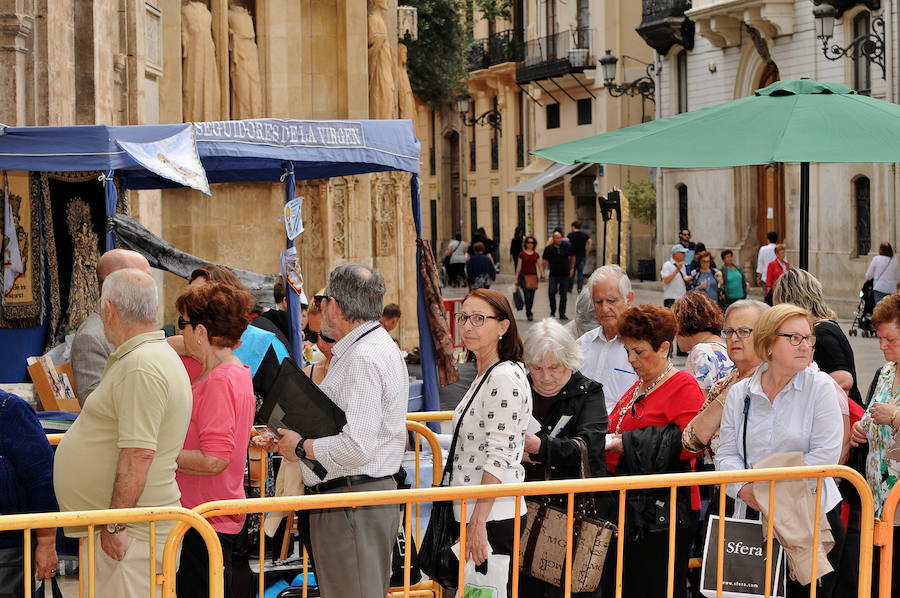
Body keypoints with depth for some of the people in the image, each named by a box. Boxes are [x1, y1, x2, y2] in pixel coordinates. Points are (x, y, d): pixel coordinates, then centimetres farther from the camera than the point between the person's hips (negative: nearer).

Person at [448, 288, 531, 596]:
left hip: (493, 517, -10)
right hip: (472, 512, 10)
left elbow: (499, 456, -21)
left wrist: (478, 522, -23)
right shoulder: (484, 376, 15)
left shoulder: (505, 378, -15)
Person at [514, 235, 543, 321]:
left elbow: (540, 266, 11)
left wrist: (542, 275, -5)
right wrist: (516, 279, 0)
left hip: (533, 276, 3)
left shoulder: (536, 255, 10)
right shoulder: (522, 254, 2)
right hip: (524, 276, -3)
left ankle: (529, 313, 18)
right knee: (527, 296, -13)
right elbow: (519, 267, 2)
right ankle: (529, 314, -8)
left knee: (531, 297, 5)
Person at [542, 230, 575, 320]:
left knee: (563, 295, 3)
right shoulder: (548, 248, -3)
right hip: (553, 274, -1)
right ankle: (553, 312, 12)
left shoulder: (567, 246, 0)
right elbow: (545, 261, 2)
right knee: (551, 293, -9)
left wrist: (572, 268, 12)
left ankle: (562, 314, 11)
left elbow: (572, 256, 15)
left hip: (565, 274, 1)